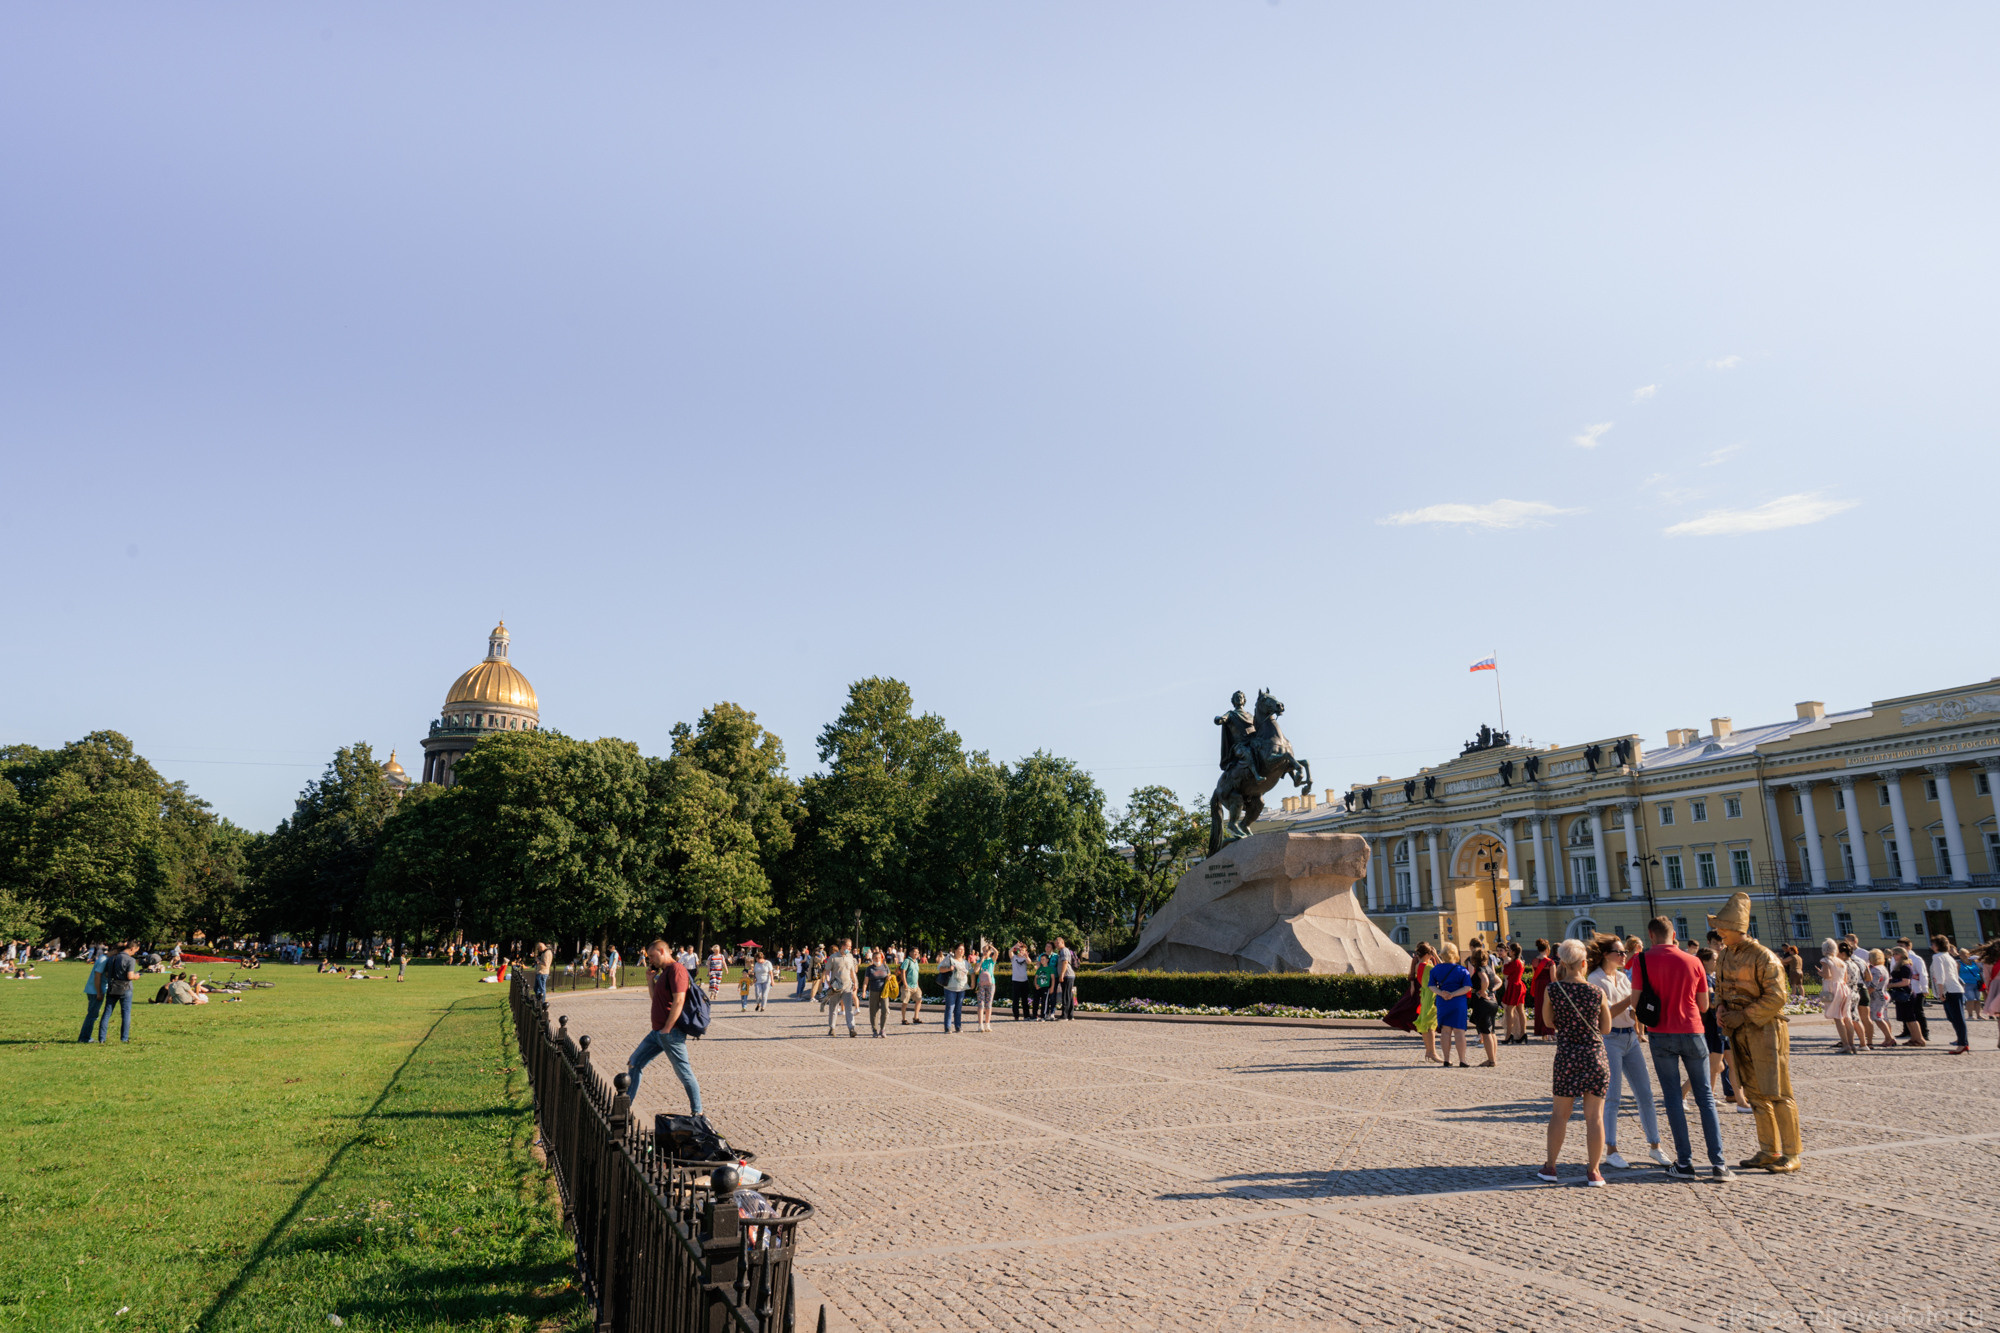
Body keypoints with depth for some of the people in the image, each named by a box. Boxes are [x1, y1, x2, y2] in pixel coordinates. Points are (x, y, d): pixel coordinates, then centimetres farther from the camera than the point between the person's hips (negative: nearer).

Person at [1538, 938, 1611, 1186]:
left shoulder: (1552, 990, -7)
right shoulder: (1596, 993, -7)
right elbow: (1606, 1028, 5)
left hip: (1566, 1056, 0)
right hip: (1594, 1055, 0)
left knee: (1560, 1113, 12)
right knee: (1594, 1116, 7)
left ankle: (1550, 1167, 18)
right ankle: (1593, 1171, 11)